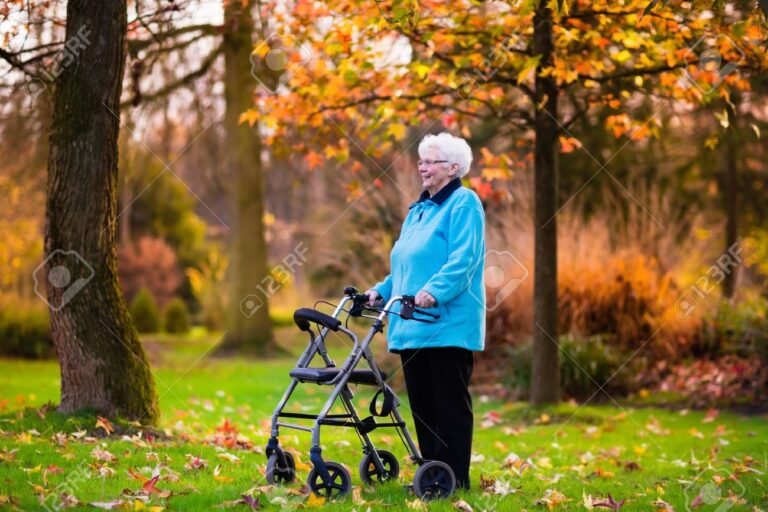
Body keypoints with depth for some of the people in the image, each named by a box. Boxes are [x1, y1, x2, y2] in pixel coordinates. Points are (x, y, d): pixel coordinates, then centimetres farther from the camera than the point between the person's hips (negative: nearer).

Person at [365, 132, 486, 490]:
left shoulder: (464, 202, -5)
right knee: (421, 403, 10)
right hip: (413, 326, 9)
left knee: (450, 404, -4)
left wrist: (434, 291, -29)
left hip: (448, 324, -9)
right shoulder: (418, 210, 21)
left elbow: (464, 259, -18)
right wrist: (382, 290, 10)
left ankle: (454, 477, 0)